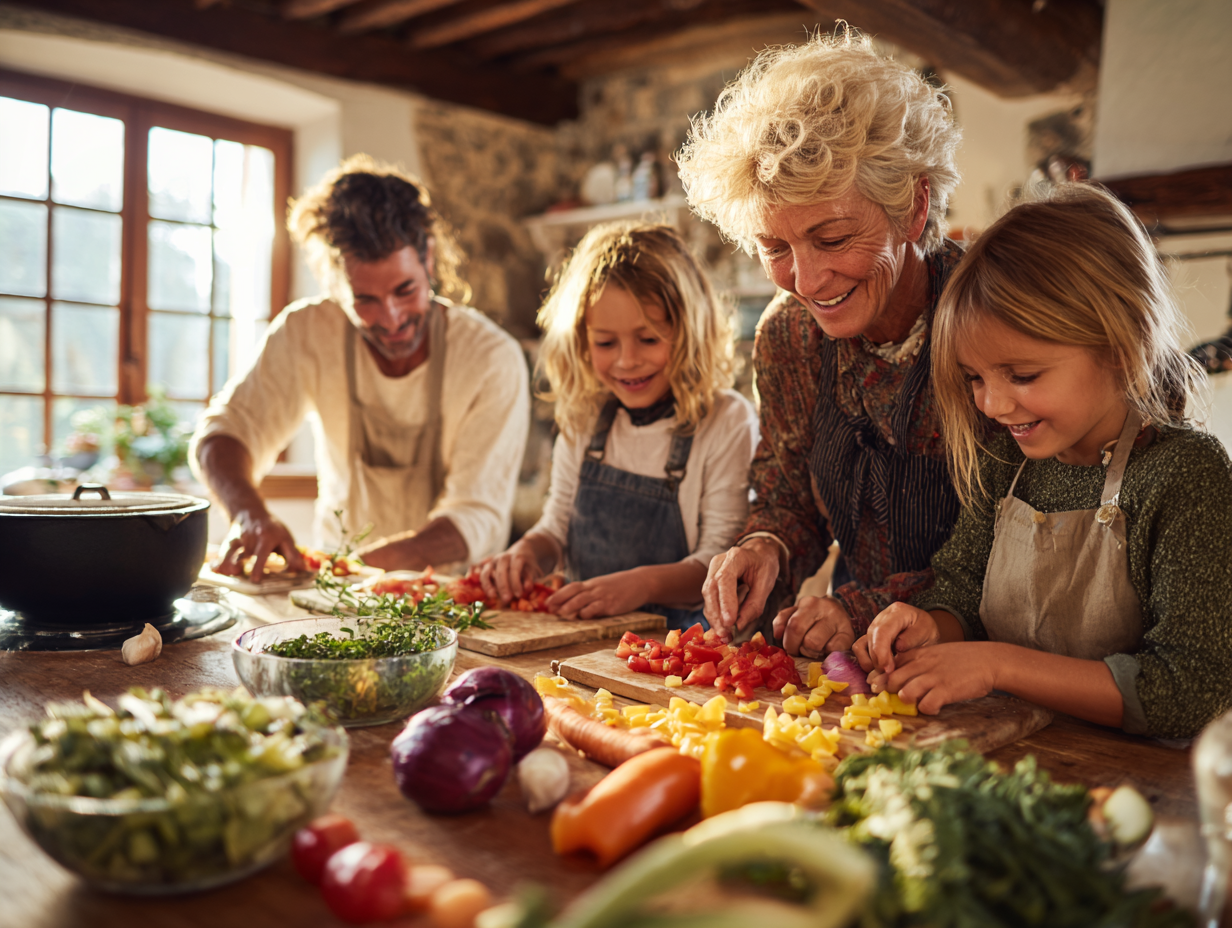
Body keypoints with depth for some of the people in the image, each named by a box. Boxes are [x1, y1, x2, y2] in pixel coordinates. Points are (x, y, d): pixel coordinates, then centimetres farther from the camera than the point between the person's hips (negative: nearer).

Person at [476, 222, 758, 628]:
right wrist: (528, 552, -6)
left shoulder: (728, 423, -10)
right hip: (583, 629, 5)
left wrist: (645, 583, -29)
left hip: (679, 634, -5)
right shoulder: (584, 417, 8)